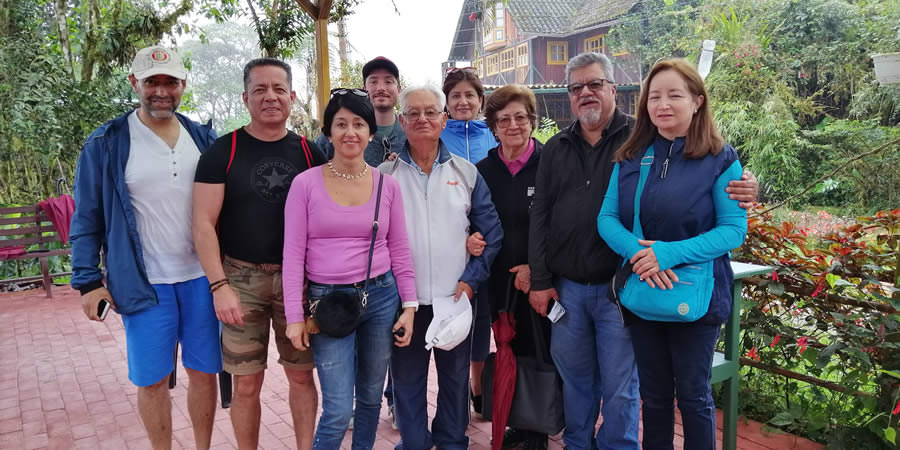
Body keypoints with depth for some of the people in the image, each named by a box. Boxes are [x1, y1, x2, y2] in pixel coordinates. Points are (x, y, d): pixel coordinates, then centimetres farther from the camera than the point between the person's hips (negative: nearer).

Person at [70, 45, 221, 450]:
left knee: (204, 371, 11)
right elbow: (87, 218, -1)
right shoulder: (106, 144, -4)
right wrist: (88, 280, -5)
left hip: (201, 278, 3)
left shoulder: (204, 138, 5)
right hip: (145, 283, -2)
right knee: (152, 379, 7)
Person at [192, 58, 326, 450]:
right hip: (242, 278, -1)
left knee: (302, 375, 9)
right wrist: (220, 285, -13)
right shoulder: (222, 152, -1)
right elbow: (204, 224, -5)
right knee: (246, 383, 4)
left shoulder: (309, 153, 5)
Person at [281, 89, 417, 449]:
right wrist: (294, 317, -7)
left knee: (371, 397, 15)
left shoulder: (388, 185, 2)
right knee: (338, 411, -2)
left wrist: (409, 306, 3)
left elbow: (399, 250, 7)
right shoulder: (305, 183, -5)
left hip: (381, 296, 3)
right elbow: (293, 253, -4)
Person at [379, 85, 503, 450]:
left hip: (455, 297, 1)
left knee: (455, 377, 14)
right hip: (403, 299, -1)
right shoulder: (384, 175, 0)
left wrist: (472, 278, -5)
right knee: (407, 380, 10)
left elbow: (491, 231, 3)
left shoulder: (466, 173, 3)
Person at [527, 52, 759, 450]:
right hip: (566, 287, 4)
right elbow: (540, 217, 8)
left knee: (620, 388, 7)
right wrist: (540, 280, 4)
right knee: (575, 379, 17)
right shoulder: (556, 149, 10)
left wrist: (740, 188, -25)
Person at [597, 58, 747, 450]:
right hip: (641, 293, 3)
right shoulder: (630, 157, 3)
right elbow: (606, 218, -2)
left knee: (693, 395, 12)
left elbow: (734, 228, -12)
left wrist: (672, 253, -26)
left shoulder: (720, 158, -7)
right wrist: (637, 252, -22)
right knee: (653, 394, 17)